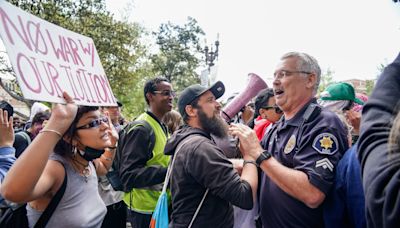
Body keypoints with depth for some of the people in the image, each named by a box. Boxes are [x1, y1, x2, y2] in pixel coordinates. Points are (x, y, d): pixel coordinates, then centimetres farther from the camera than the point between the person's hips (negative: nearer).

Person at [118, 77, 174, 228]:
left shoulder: (161, 126, 10)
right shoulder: (141, 129, -19)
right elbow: (128, 174, -24)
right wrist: (167, 172, -31)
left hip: (161, 206, 9)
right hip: (146, 211, -9)